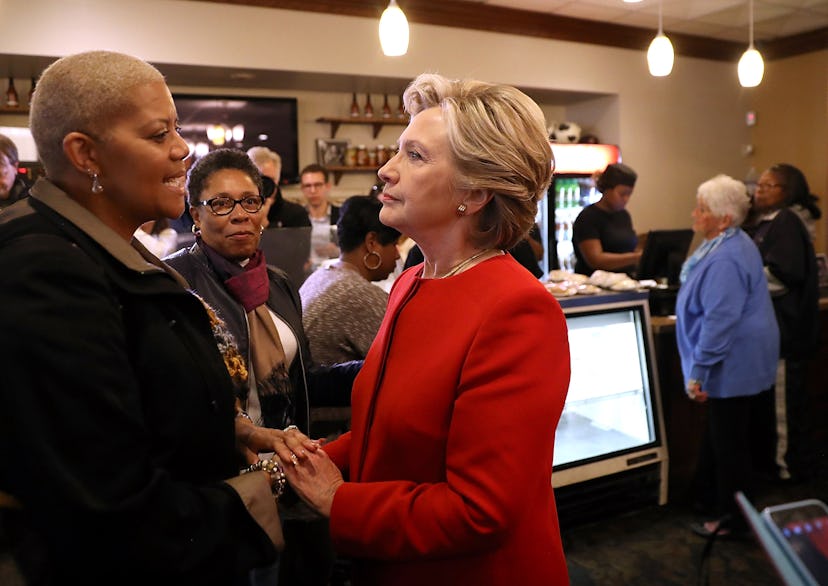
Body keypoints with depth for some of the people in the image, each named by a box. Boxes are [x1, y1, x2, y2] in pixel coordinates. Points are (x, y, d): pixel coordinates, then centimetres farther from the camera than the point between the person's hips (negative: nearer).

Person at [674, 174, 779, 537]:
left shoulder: (725, 259, -27)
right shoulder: (728, 246, 9)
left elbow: (719, 321, -30)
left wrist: (698, 372, -26)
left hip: (732, 367, -11)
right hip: (735, 362, 11)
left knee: (728, 442, 4)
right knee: (718, 432, 22)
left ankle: (732, 518, 19)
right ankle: (709, 494, 38)